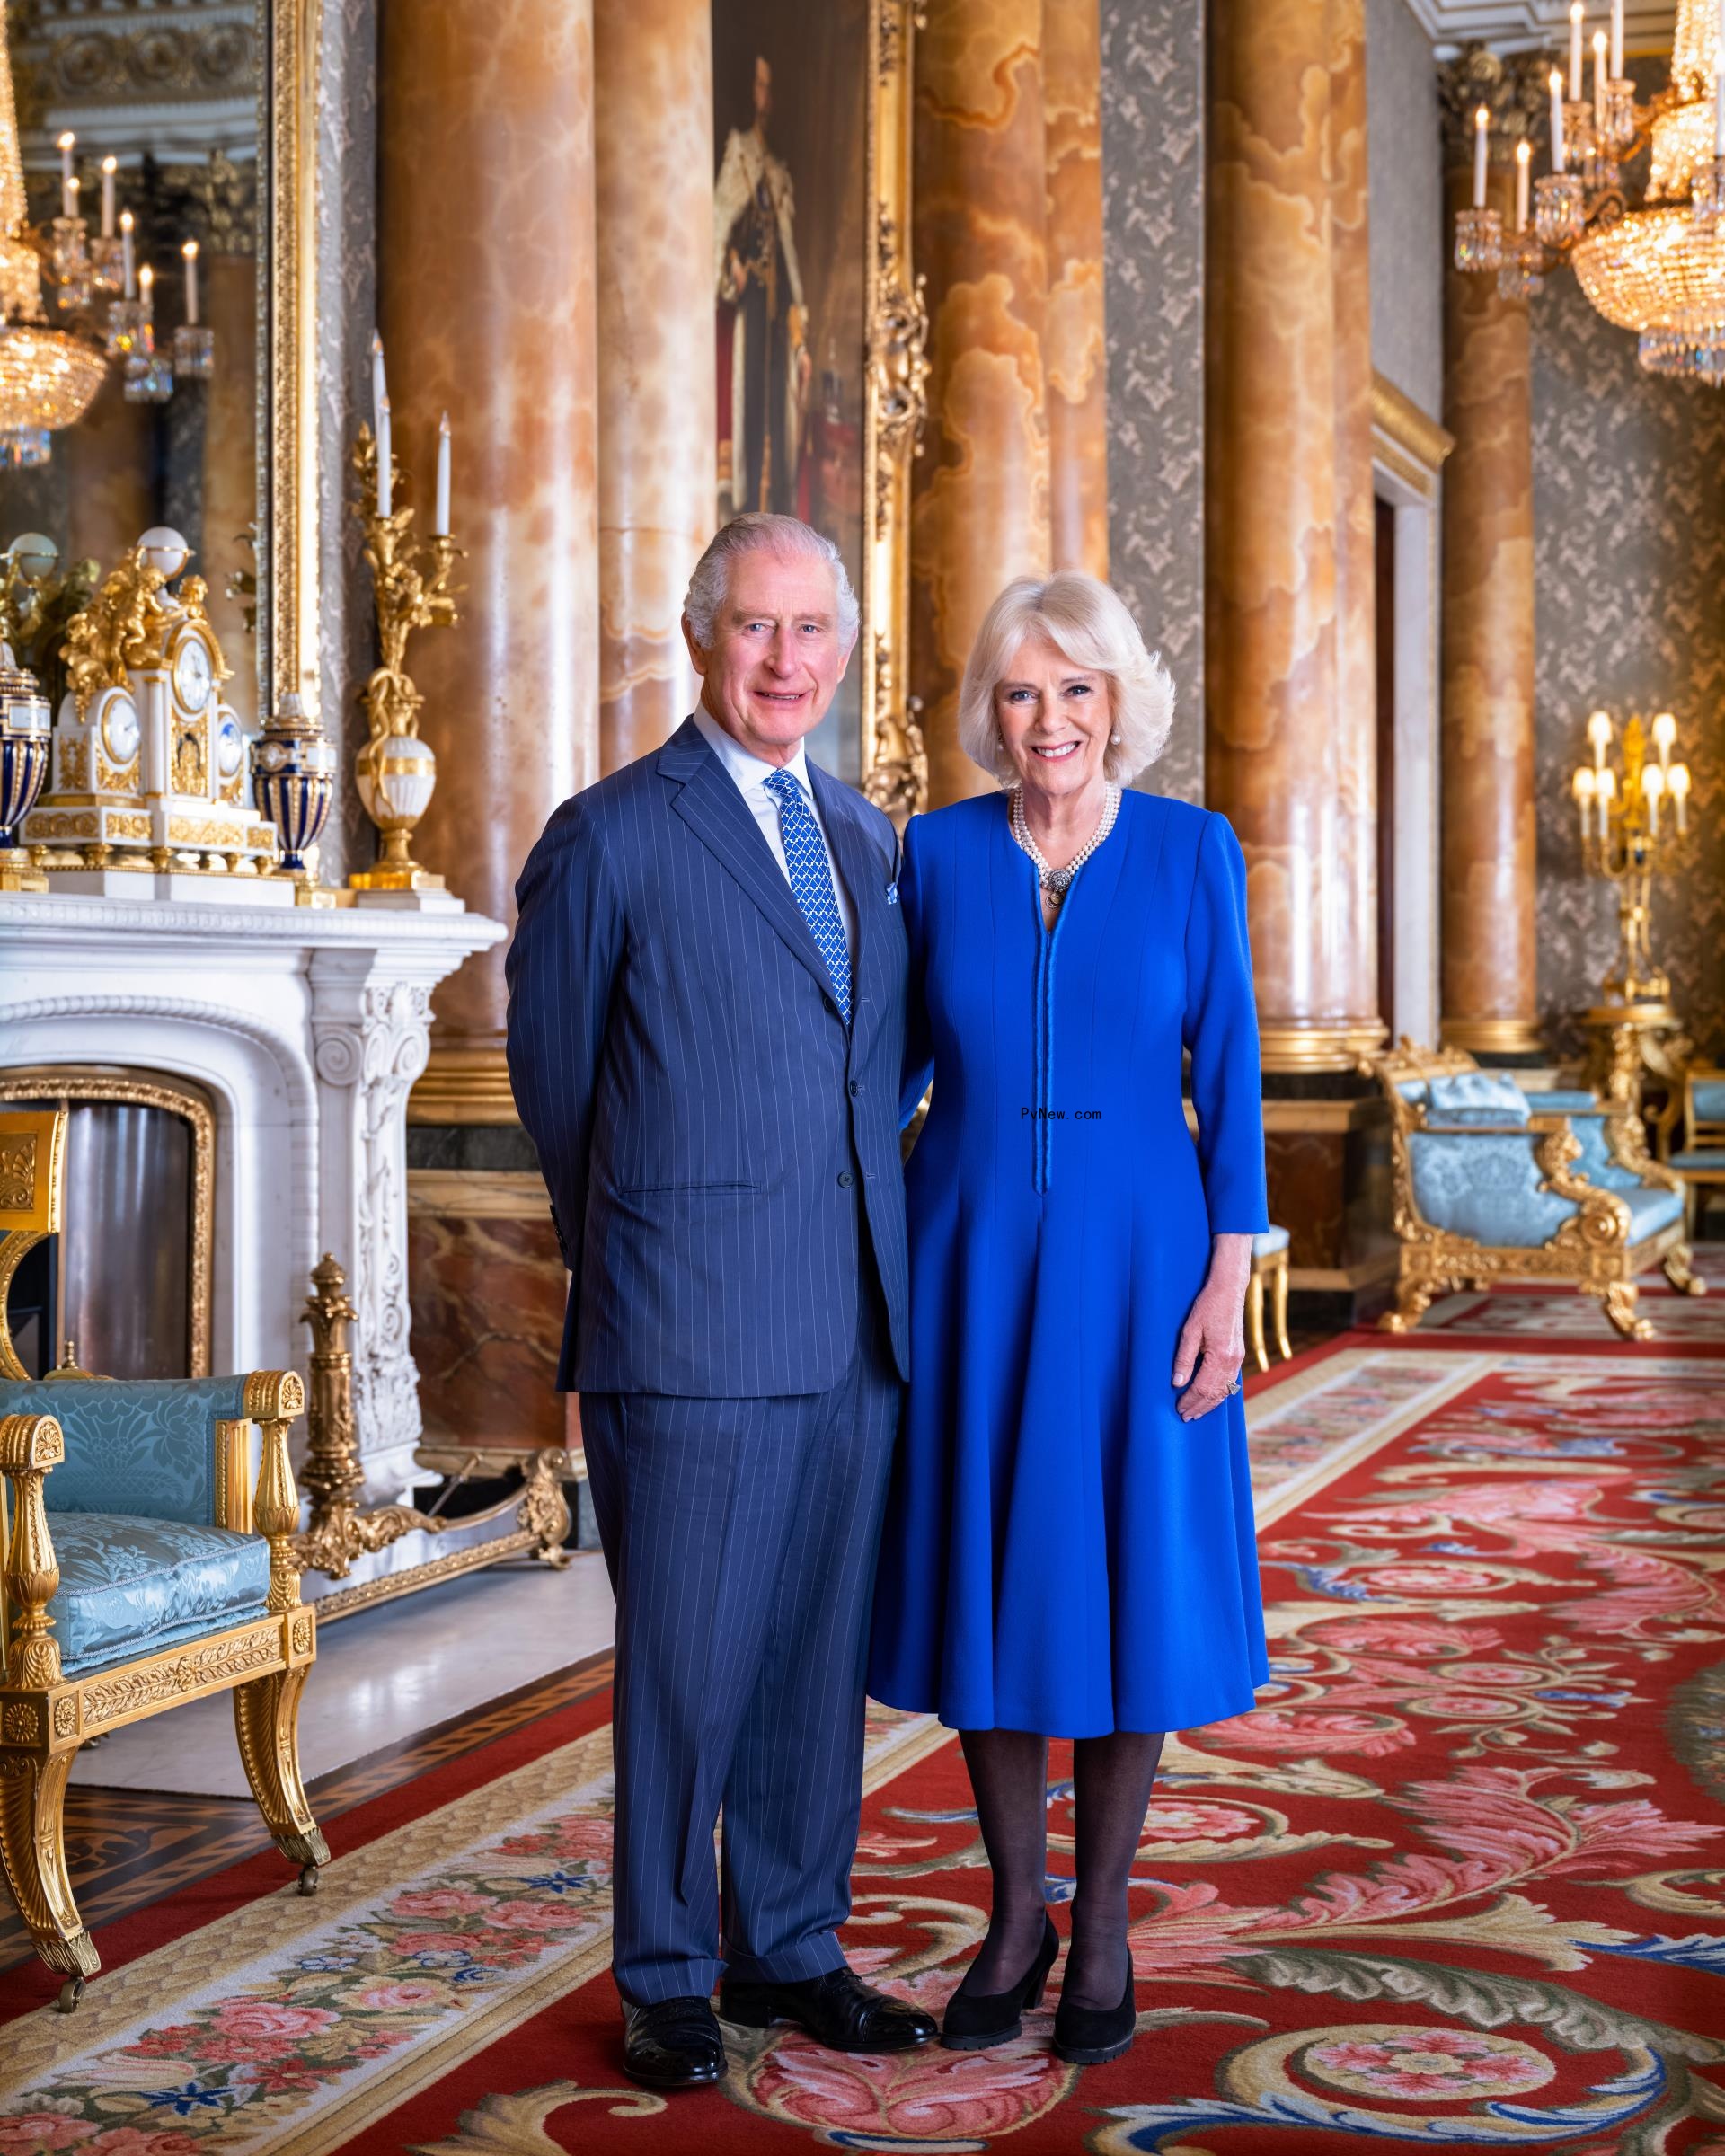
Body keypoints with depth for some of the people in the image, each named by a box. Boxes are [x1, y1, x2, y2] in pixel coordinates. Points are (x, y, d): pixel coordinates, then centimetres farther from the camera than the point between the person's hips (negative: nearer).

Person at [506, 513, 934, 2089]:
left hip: (856, 1323, 6)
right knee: (684, 1663, 2)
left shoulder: (867, 838, 14)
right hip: (691, 1335, -5)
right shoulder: (610, 837, -4)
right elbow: (555, 1077, 4)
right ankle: (665, 1980, 17)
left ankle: (789, 1949, 26)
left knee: (819, 1657, 12)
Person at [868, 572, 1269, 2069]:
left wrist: (1228, 1279, -8)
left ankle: (1102, 1931, 18)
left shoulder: (1192, 851, -2)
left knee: (1126, 1584, 3)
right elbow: (899, 1056, 10)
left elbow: (1229, 1074, -2)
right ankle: (1014, 1916, 23)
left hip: (1133, 1261, -1)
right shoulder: (939, 850, 2)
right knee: (989, 1578, 7)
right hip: (972, 1261, 2)